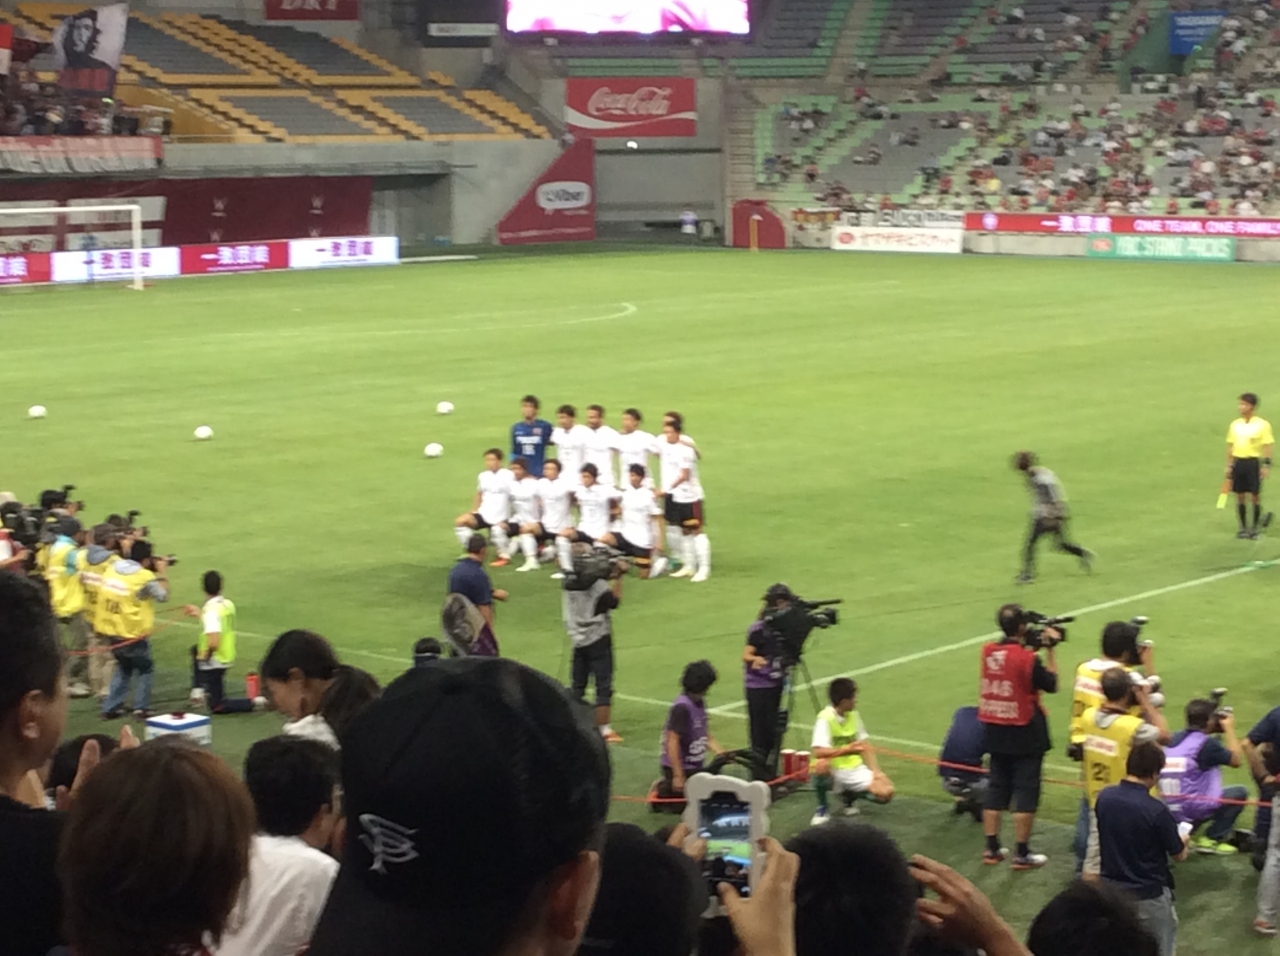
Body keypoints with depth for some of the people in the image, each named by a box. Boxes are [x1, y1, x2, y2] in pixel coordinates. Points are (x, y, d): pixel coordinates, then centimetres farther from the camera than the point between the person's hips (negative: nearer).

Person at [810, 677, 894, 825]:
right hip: (833, 772, -6)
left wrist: (876, 771, -3)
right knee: (822, 765, -41)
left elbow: (865, 746, 10)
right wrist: (847, 749, -38)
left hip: (854, 769, 6)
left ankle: (849, 795, 17)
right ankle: (822, 808, -10)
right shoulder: (825, 718, -17)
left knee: (885, 793, -15)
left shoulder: (853, 715, 4)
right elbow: (818, 752, -29)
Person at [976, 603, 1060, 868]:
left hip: (995, 732, 6)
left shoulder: (989, 652, 0)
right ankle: (1022, 854, 5)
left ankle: (992, 849, 17)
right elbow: (1052, 685, -6)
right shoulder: (1028, 659, -19)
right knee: (1026, 792, 2)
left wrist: (1034, 647, 11)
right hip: (1024, 735, -6)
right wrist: (1049, 650, -3)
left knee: (996, 789, 14)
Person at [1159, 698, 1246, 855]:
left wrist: (1219, 730, 26)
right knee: (1240, 793, 10)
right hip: (1192, 809, -7)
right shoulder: (1207, 744, -10)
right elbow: (1236, 760, 0)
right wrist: (1229, 729, 9)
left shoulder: (1175, 739, 9)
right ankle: (1211, 839, 7)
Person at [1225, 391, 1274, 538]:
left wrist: (1266, 465, -12)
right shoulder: (1235, 424, 8)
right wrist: (1229, 465, 10)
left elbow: (1267, 446, -6)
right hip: (1238, 462, 4)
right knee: (1240, 496, 6)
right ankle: (1243, 527, 16)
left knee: (1255, 495, 0)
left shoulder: (1262, 425, -6)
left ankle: (1255, 527, 10)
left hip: (1253, 462, -4)